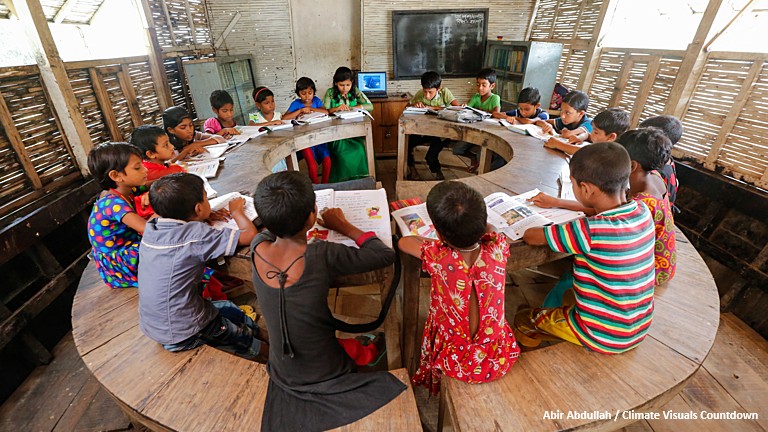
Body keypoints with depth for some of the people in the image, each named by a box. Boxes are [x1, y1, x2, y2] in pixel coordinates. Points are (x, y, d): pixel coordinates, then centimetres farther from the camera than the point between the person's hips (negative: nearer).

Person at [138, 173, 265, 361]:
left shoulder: (151, 227, -5)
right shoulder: (196, 234, -26)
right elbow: (250, 235, -22)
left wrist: (203, 218, 6)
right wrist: (236, 211, -4)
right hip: (185, 335, -8)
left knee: (229, 308, 26)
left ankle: (262, 336, 37)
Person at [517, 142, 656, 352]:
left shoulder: (591, 231, -32)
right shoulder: (642, 211, -10)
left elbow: (532, 237, -23)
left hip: (603, 339, -7)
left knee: (523, 318, 13)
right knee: (569, 295, 31)